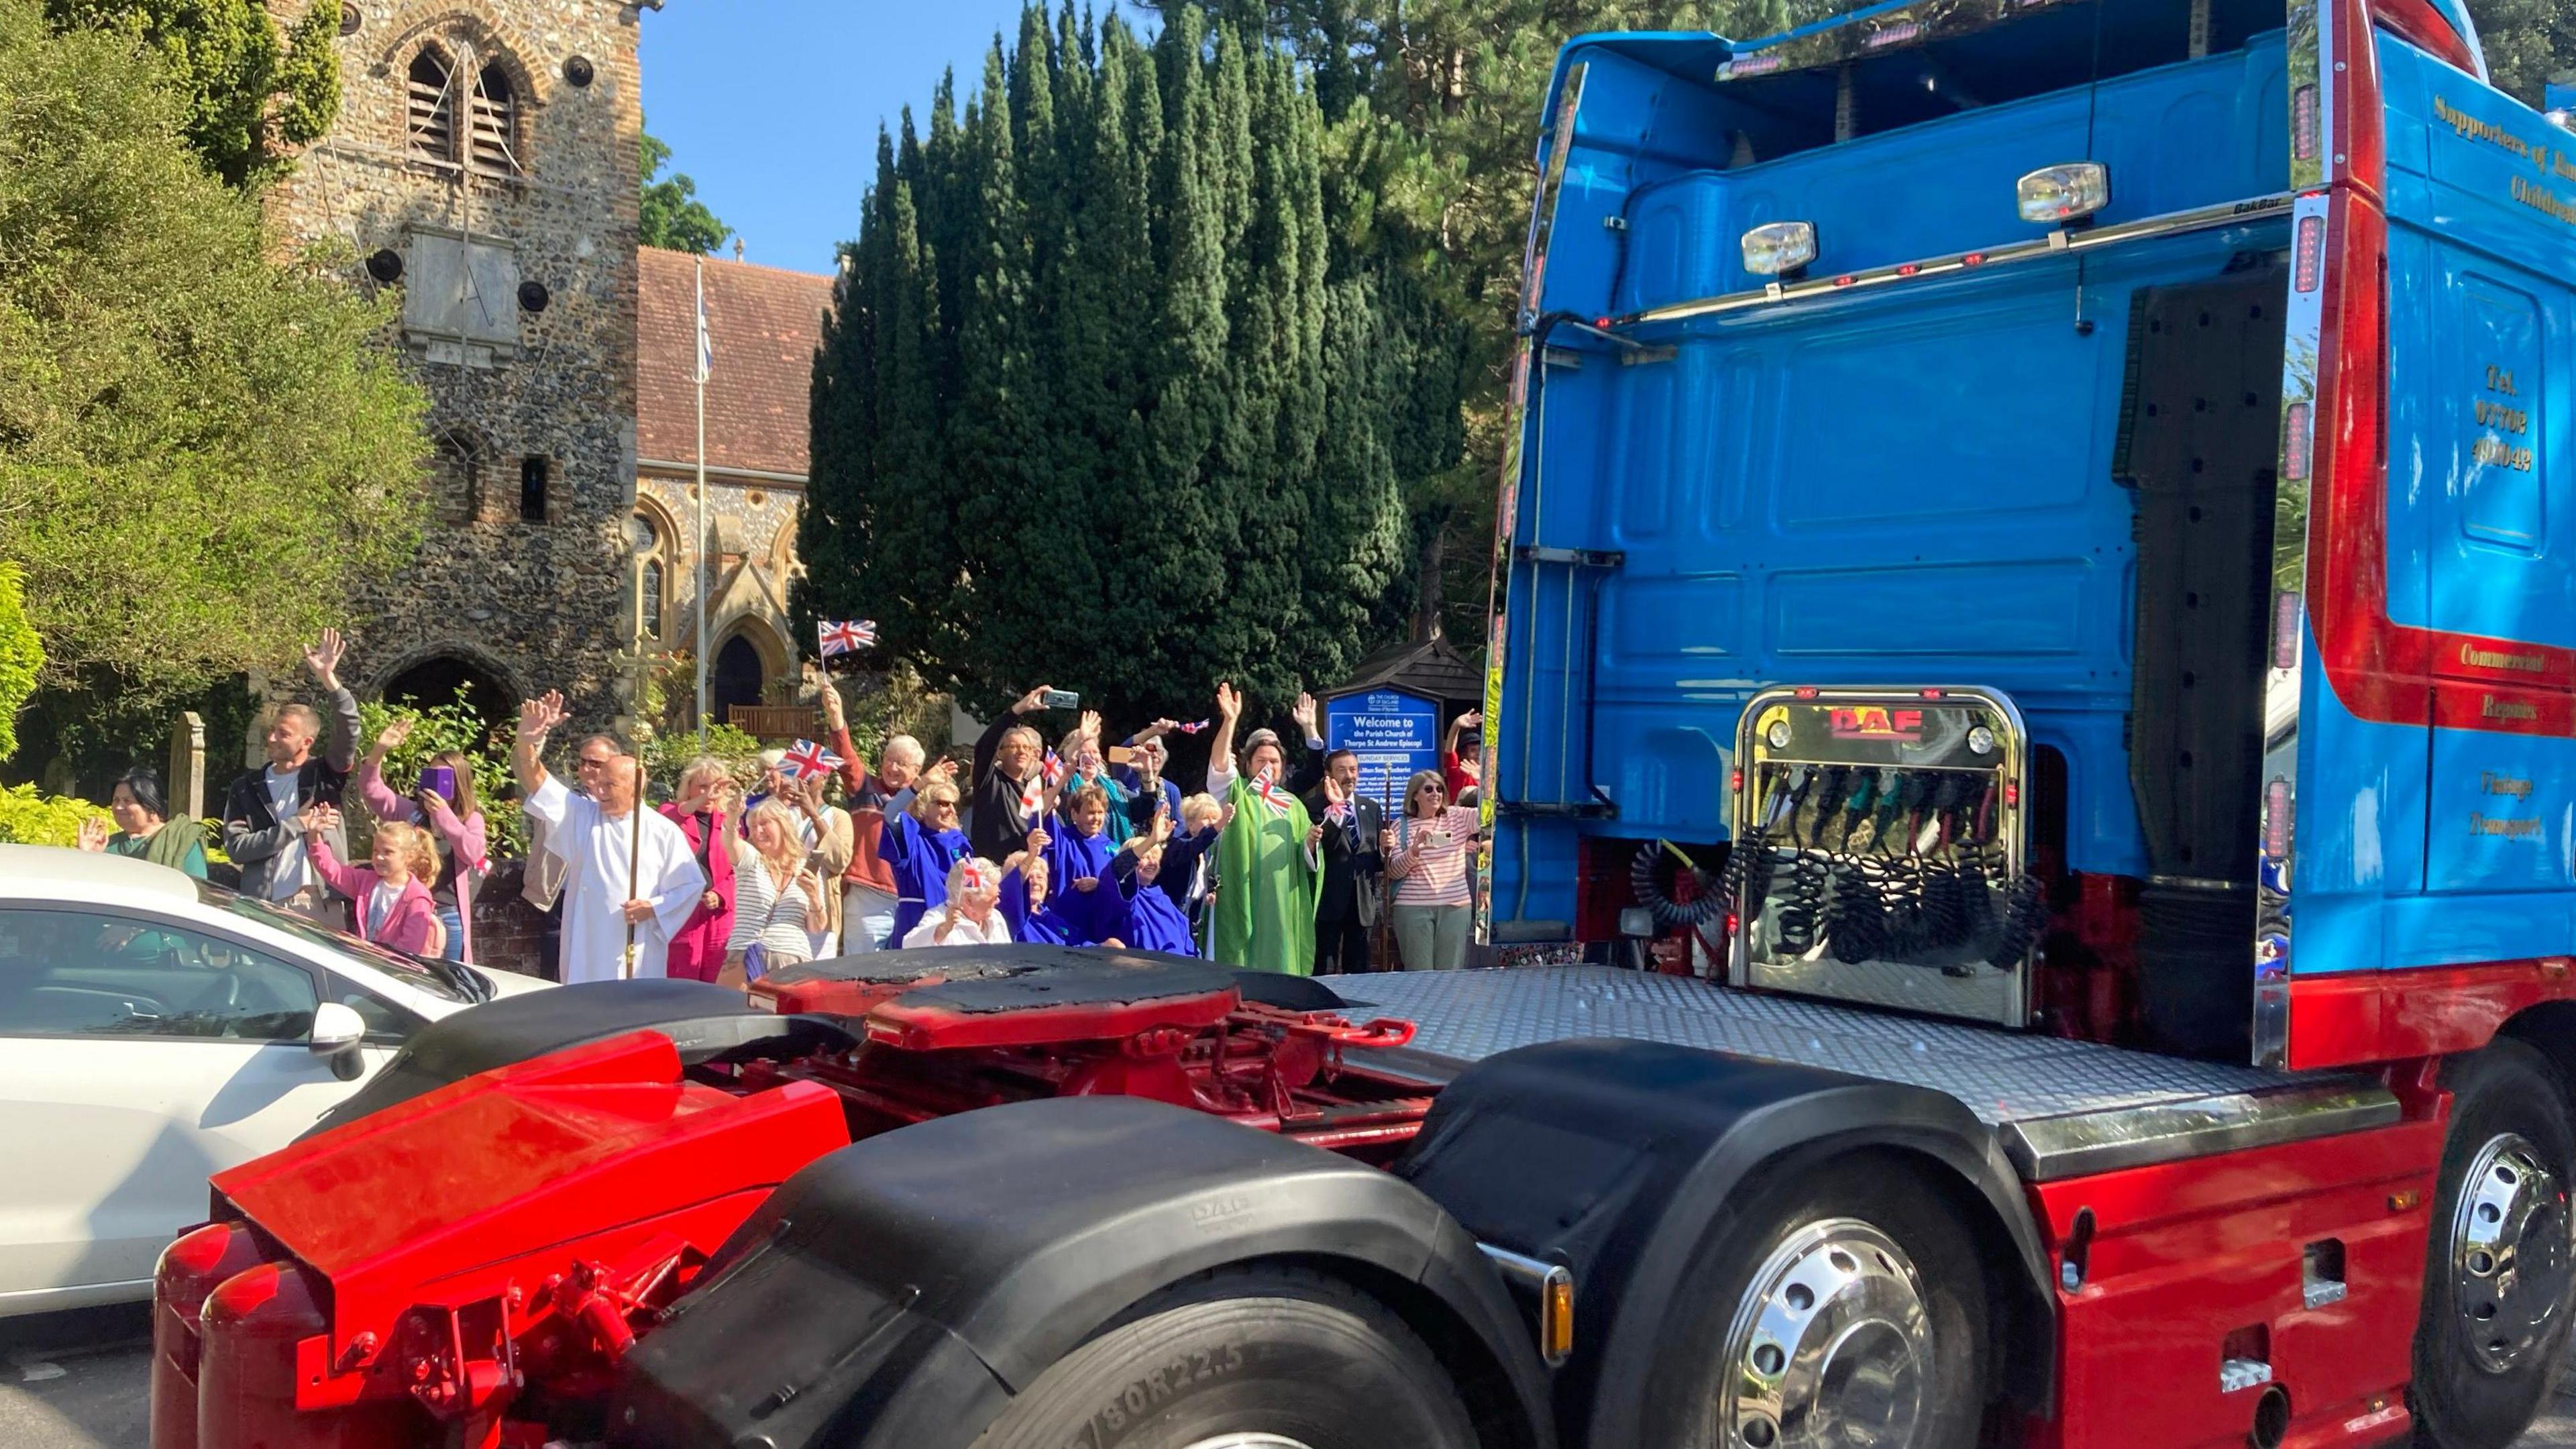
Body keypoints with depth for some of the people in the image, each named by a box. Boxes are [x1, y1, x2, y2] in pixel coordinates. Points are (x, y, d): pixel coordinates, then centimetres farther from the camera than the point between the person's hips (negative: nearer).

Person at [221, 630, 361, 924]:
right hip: (266, 908, 1)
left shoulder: (323, 775, 7)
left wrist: (329, 679, -19)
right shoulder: (247, 788, 11)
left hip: (321, 905, -1)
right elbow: (236, 847, 1)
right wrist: (296, 825, -6)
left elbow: (348, 733, -9)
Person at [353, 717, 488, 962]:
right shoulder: (411, 812, 10)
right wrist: (379, 751, -13)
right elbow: (371, 789, 2)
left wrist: (443, 814, -17)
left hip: (448, 917, -2)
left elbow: (474, 853, -13)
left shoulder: (471, 819, 5)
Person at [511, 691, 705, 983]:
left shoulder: (663, 832, 0)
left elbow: (691, 885, 3)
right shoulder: (581, 816, 6)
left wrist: (654, 907, -12)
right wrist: (527, 742, -24)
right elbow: (536, 783, -6)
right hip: (587, 953, 2)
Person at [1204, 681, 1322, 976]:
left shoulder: (1293, 805, 16)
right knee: (1242, 966, -6)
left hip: (1282, 904, 4)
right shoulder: (1236, 793, 7)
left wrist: (1310, 843, -9)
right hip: (1243, 900, -3)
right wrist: (1229, 721, -25)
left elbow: (1304, 860, 14)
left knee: (1279, 961, 4)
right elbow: (1218, 765, -13)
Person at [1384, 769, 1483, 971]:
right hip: (1413, 908, -2)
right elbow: (1394, 872, -2)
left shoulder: (1457, 817, 7)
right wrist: (1414, 849, -18)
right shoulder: (1401, 826, 2)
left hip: (1455, 907, 2)